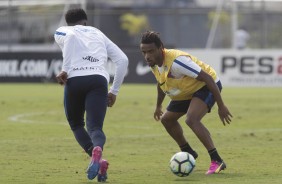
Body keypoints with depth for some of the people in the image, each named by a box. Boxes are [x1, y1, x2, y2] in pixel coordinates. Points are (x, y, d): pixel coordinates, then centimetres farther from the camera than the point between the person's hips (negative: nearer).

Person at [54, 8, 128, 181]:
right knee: (95, 127, -5)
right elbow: (123, 60, 23)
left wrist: (65, 70, -8)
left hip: (75, 80, -1)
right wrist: (114, 91, 28)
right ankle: (97, 150, -44)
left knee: (76, 125, 20)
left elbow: (70, 36, -5)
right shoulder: (99, 34, 32)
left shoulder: (62, 31, 23)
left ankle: (97, 160, -6)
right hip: (99, 81, 1)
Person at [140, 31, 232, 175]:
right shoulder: (154, 63, -8)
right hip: (186, 92, 10)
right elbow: (161, 83, 17)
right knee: (167, 119, 17)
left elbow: (207, 78, -33)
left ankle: (217, 161, -27)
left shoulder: (176, 61, -34)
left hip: (206, 86, -10)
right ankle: (188, 152, 38)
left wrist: (221, 106, -32)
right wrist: (158, 106, 29)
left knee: (191, 119, -31)